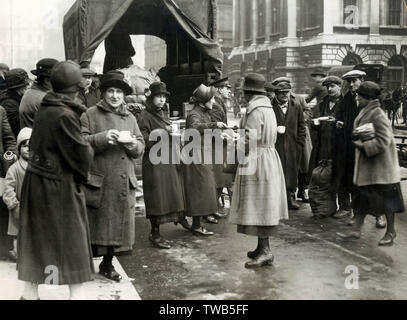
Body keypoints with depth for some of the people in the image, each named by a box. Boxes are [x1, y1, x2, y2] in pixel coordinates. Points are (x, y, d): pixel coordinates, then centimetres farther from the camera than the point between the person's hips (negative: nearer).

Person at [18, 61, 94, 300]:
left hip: (36, 180, 8)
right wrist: (90, 151, 2)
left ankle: (30, 292, 26)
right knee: (71, 236, 5)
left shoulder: (43, 110, 4)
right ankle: (77, 293, 14)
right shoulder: (65, 115, -20)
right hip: (60, 186, -7)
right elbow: (81, 154, -18)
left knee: (36, 236, 15)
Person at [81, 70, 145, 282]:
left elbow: (141, 147, 13)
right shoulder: (90, 115, 1)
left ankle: (108, 263, 25)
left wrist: (133, 144, -10)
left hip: (124, 182, 4)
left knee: (119, 222, 9)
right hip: (97, 180, -4)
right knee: (96, 223, 0)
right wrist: (103, 137, -21)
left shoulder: (130, 118, 14)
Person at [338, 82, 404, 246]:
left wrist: (363, 145, -18)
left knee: (386, 199, 4)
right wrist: (357, 136, -7)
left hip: (380, 166, -9)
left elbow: (383, 141, -23)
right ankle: (356, 230, 18)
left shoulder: (378, 115, -19)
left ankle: (390, 232, 17)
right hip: (366, 165, 9)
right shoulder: (364, 113, 9)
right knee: (362, 197, 11)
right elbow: (357, 133, 15)